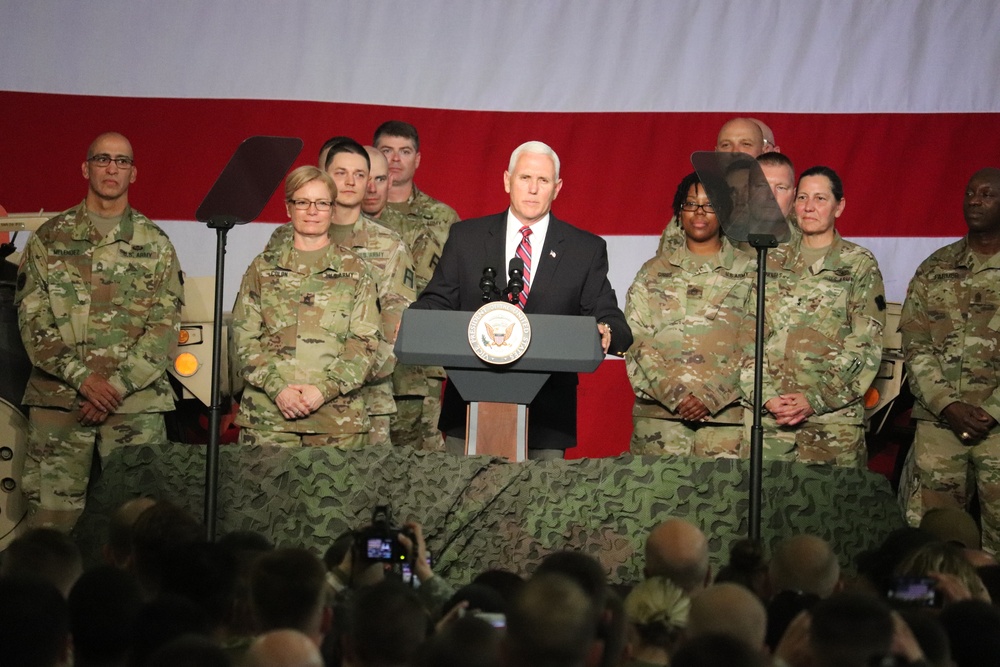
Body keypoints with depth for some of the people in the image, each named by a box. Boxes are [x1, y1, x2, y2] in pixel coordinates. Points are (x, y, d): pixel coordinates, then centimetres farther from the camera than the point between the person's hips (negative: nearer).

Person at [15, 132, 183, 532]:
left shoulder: (156, 244, 10)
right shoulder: (50, 239, 9)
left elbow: (165, 324, 3)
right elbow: (31, 318, 2)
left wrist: (117, 386, -10)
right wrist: (82, 377, -10)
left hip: (137, 401, 0)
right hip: (58, 398, 0)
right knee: (51, 513, -3)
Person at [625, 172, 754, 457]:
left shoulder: (748, 272, 9)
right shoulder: (653, 272, 15)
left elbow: (752, 346, 1)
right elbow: (636, 341, 6)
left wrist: (711, 396, -11)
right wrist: (673, 393, -9)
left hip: (726, 413, -1)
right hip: (658, 413, 1)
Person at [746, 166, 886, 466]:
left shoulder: (859, 264, 5)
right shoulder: (772, 262, 13)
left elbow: (866, 346, -2)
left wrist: (815, 399, -11)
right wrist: (766, 396, -7)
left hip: (833, 418, -2)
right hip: (769, 416, 2)